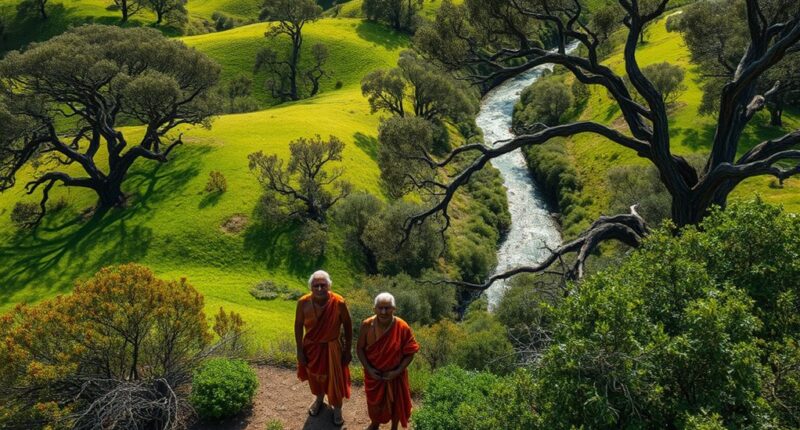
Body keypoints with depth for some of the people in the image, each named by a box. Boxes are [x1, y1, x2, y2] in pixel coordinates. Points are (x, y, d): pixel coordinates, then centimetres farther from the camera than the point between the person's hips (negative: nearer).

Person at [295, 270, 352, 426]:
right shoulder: (303, 302, -21)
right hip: (311, 346, 2)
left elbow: (348, 326, -11)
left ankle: (337, 408, 42)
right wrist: (300, 350, -2)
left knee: (335, 378, 14)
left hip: (332, 347, -2)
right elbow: (298, 326, -6)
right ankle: (319, 399, 56)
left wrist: (348, 350, -5)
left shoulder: (339, 303, -26)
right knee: (315, 375, 25)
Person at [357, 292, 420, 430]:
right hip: (373, 374, 1)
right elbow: (360, 348, -7)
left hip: (394, 375, -1)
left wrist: (397, 371, -20)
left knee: (395, 402, 21)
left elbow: (409, 353, -14)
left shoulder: (402, 327, -25)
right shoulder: (367, 325, -20)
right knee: (374, 401, 24)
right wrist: (368, 369, -15)